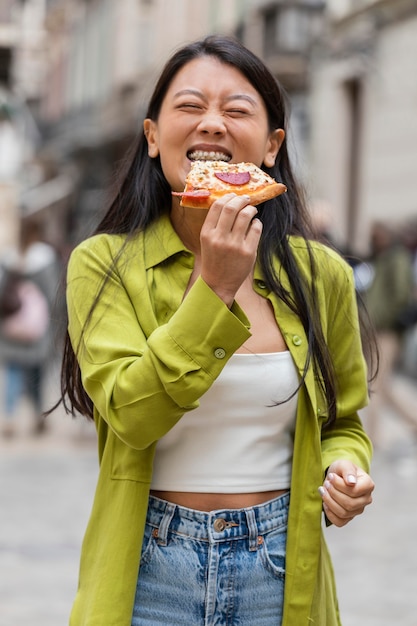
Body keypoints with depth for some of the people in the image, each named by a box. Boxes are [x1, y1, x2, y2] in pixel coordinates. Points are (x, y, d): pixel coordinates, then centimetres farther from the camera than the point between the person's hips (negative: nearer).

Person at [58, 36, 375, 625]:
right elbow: (130, 414, -17)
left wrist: (344, 469, -9)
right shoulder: (103, 265, -6)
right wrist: (216, 290, -23)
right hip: (149, 571, -2)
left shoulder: (321, 276, 0)